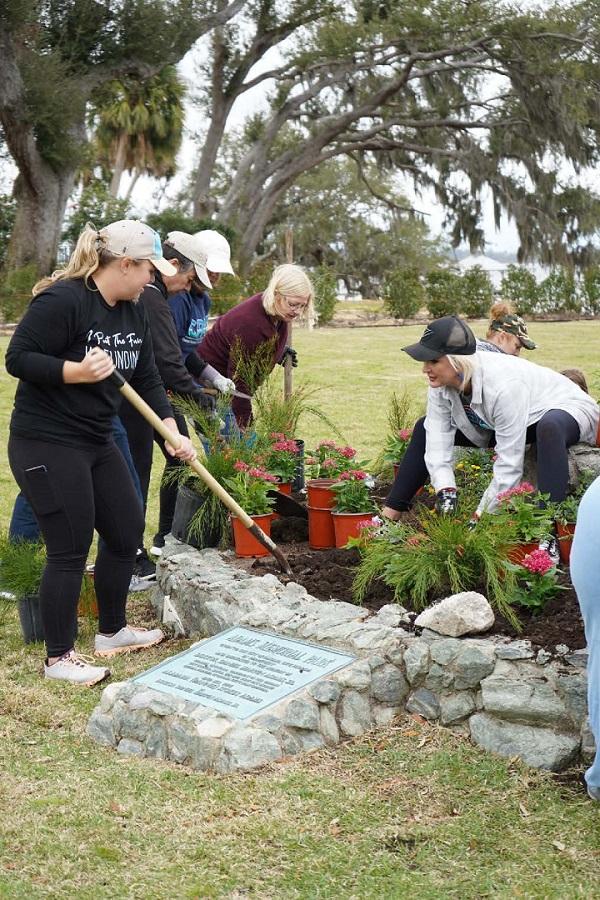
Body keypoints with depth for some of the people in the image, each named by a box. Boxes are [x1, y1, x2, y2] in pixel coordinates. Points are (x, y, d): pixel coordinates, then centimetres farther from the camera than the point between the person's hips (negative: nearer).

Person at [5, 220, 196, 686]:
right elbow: (18, 357, -20)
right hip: (47, 444, -9)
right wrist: (76, 371, -32)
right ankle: (59, 657, 12)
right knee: (70, 550, -4)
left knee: (126, 532, 14)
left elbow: (147, 379, 10)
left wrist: (174, 433, 0)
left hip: (98, 442, 9)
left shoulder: (132, 312, 7)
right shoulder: (63, 300, -19)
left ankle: (112, 631, 33)